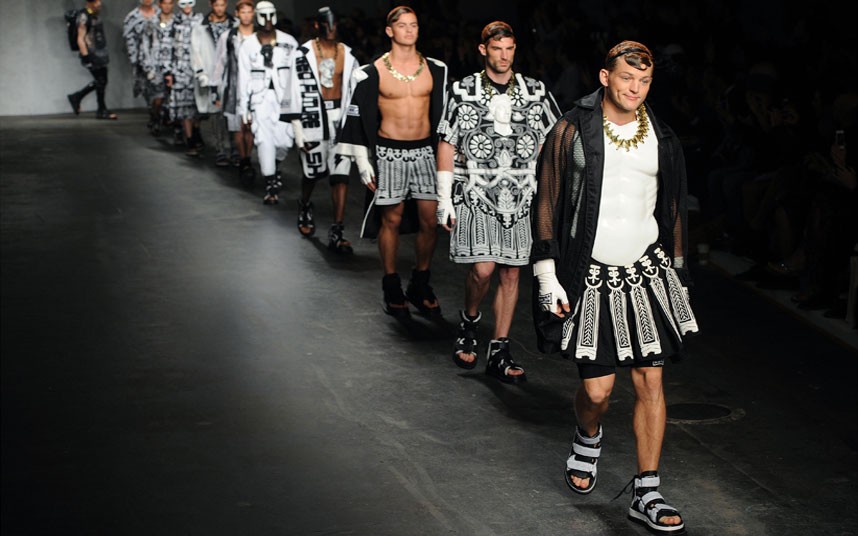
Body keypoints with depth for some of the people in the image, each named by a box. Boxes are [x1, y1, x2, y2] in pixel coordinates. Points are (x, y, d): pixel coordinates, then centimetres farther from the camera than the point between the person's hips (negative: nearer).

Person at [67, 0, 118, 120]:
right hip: (92, 55, -9)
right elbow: (80, 39, -16)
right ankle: (102, 111, 7)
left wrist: (104, 54, 23)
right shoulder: (84, 17, -14)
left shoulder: (95, 16, 13)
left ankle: (76, 97, 24)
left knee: (100, 82, 11)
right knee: (101, 81, -4)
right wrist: (85, 55, -21)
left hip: (100, 53, 9)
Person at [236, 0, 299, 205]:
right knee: (264, 139, -10)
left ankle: (274, 167, 31)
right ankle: (270, 185, -1)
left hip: (284, 96, 1)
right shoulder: (248, 45, 5)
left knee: (284, 141, -3)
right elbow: (243, 78, 6)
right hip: (261, 98, 0)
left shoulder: (288, 42, 5)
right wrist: (244, 110, 3)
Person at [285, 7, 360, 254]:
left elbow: (356, 90, 11)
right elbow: (296, 94, -5)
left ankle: (337, 232, -4)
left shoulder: (347, 55, 6)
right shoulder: (303, 55, -5)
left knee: (341, 175, -5)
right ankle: (305, 207, 43)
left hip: (342, 118, 2)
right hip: (313, 118, -2)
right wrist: (298, 129, -8)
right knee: (313, 172, 10)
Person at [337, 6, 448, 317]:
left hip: (425, 151, 3)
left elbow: (443, 115, 13)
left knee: (430, 221, 1)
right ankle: (392, 288, 16)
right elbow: (359, 116, -1)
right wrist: (362, 161, -5)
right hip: (389, 154, -3)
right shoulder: (373, 73, -4)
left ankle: (420, 285, 17)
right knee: (392, 220, 3)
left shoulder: (434, 70, 5)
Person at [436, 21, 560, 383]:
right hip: (474, 194, -3)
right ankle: (469, 321, 18)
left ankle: (499, 353, 13)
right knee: (483, 269, -14)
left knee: (511, 272, 5)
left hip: (520, 197, 3)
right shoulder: (463, 91, 1)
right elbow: (447, 144, 3)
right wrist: (444, 198, -1)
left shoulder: (535, 92, 6)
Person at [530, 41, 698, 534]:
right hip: (591, 275, -3)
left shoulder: (661, 138, 7)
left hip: (647, 271, 3)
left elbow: (674, 209, 15)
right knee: (598, 389, -3)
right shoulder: (572, 132, -4)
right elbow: (546, 204, -2)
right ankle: (588, 438, 35)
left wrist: (678, 275, 16)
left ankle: (647, 494, 11)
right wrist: (547, 275, -7)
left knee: (651, 381, 1)